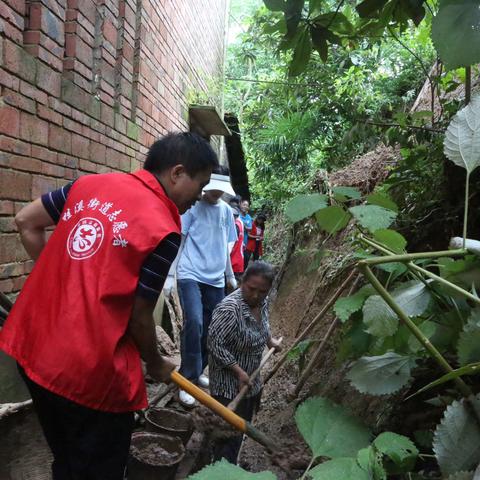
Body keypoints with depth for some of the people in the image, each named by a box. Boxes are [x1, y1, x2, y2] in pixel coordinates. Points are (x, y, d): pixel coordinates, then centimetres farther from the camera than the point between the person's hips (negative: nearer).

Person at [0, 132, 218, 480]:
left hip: (30, 347, 7)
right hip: (91, 372, -7)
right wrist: (156, 365, 8)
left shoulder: (90, 183, 2)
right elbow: (139, 318, -11)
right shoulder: (164, 230, -17)